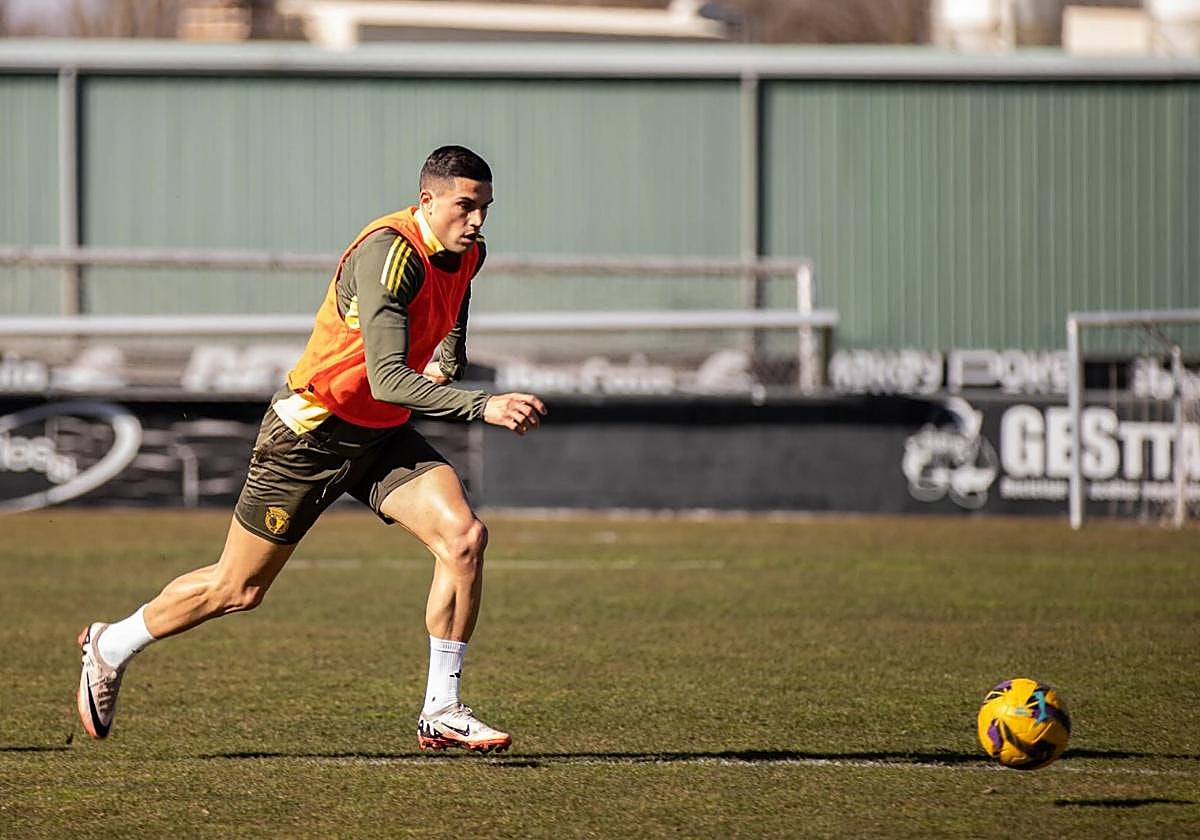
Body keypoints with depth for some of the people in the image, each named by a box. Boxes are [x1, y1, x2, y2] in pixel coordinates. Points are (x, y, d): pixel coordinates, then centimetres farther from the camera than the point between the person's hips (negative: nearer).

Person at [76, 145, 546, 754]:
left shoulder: (467, 254, -1)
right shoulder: (389, 252, -28)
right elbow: (386, 379, -36)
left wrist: (445, 363, 2)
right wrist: (482, 406, -44)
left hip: (383, 437, 7)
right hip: (313, 428, -7)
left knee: (464, 537, -17)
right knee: (238, 589, 5)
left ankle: (441, 711, -9)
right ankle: (110, 647, 30)